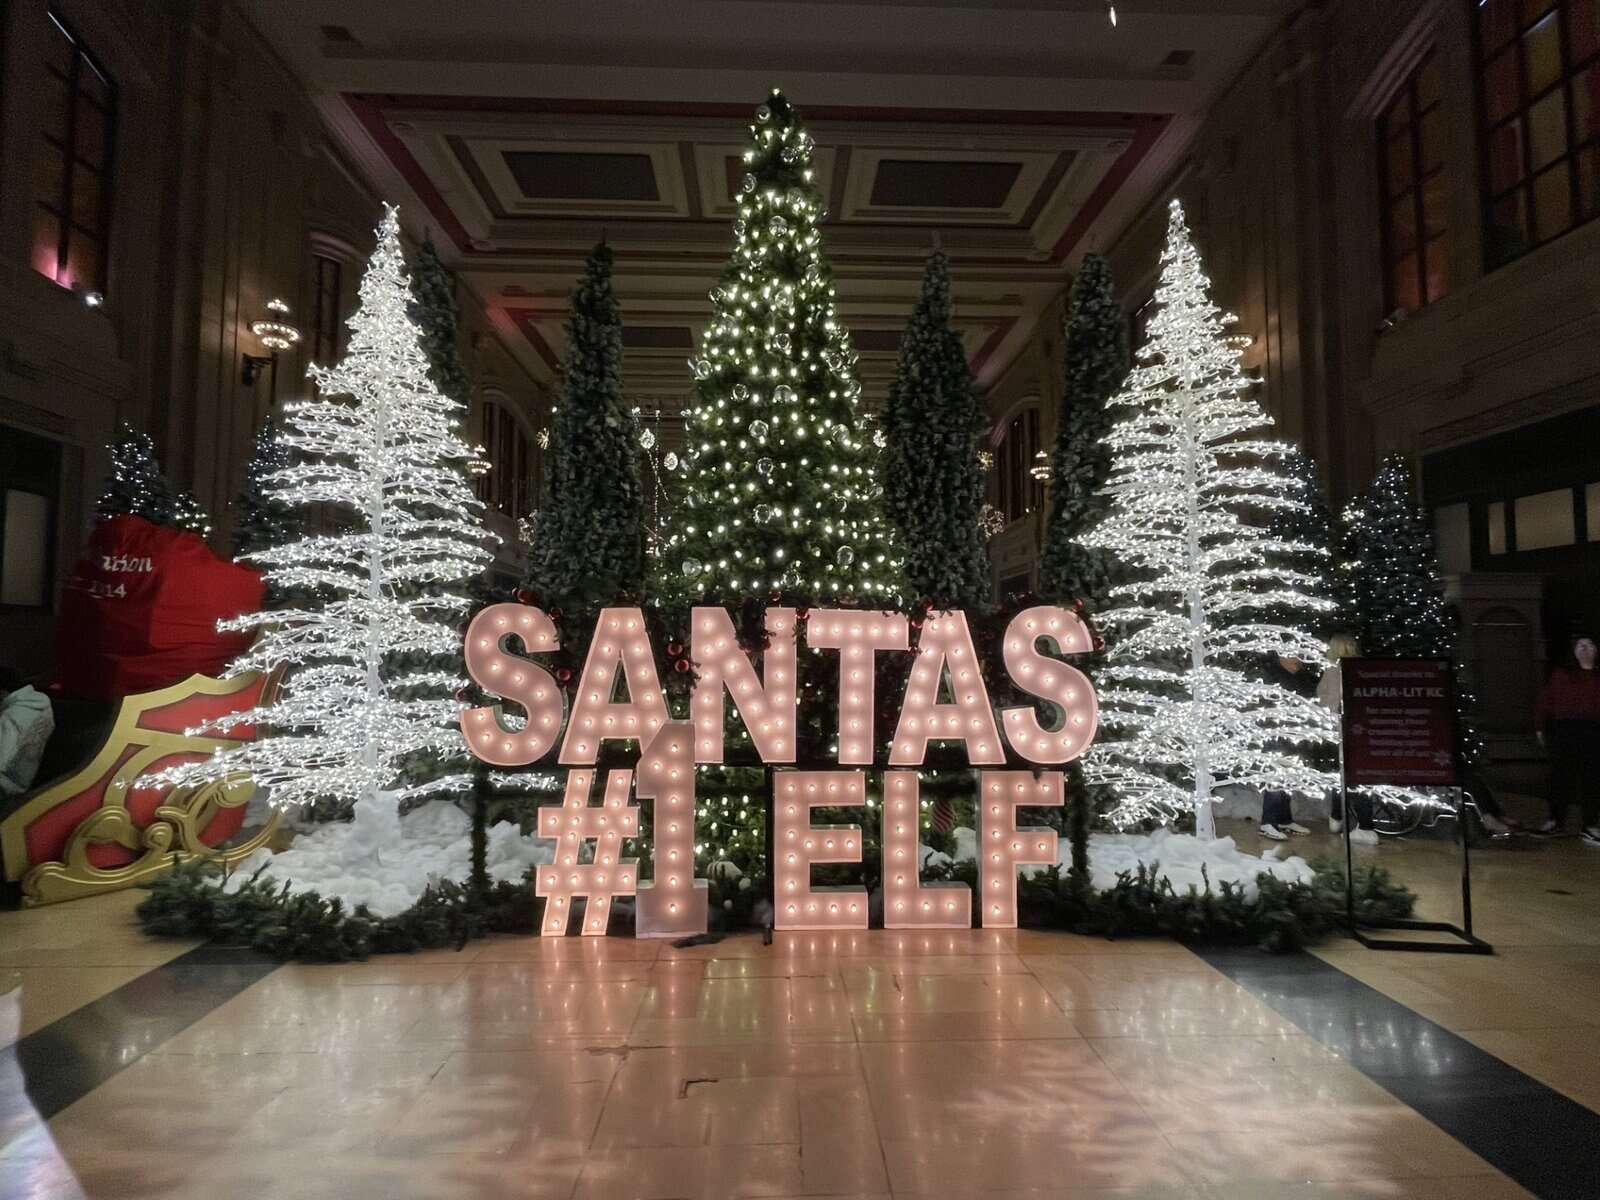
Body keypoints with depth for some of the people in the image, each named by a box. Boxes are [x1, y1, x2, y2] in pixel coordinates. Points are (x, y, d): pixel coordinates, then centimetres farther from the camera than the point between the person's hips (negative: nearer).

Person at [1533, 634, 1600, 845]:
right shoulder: (1561, 674, 8)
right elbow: (1546, 700, 7)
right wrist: (1542, 727, 2)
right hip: (1564, 730, 0)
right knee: (1560, 775, 5)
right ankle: (1555, 820, 15)